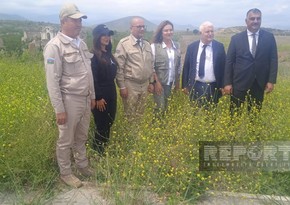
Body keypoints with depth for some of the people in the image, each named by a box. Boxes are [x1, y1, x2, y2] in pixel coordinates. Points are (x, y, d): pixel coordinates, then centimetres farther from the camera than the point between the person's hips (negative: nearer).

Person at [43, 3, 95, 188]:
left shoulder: (81, 43, 9)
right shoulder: (55, 46, -15)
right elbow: (52, 81, -16)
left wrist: (92, 95, 17)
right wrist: (59, 109, -17)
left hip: (85, 99, 7)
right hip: (70, 100, -7)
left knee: (82, 137, 20)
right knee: (66, 140, 9)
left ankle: (82, 165, 39)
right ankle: (65, 173, 27)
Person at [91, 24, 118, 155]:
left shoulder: (109, 53, 12)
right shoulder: (93, 55, -14)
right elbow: (93, 78, -17)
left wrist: (113, 92, 13)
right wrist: (98, 98, -18)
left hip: (111, 92, 8)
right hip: (100, 95, -8)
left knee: (109, 123, 14)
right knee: (101, 125, 1)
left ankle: (105, 147, 29)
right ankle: (98, 151, 17)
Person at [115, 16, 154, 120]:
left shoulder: (147, 44, 10)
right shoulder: (124, 43, -10)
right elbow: (119, 67, -11)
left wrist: (151, 82, 14)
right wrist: (122, 86, -12)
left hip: (145, 85, 6)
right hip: (130, 85, -6)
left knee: (140, 113, 15)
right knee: (130, 115, 4)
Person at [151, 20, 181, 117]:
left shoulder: (176, 46, 6)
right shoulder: (155, 46, -8)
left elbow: (179, 65, 13)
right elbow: (151, 66, -10)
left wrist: (177, 81, 13)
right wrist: (156, 82, -14)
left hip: (171, 82, 5)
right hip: (159, 81, -4)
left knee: (166, 106, 11)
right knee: (160, 108, -5)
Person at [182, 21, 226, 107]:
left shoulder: (219, 47, 2)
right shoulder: (192, 47, 3)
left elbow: (223, 67, 4)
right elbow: (186, 67, 6)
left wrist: (222, 85, 0)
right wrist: (185, 85, 3)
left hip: (213, 87, 0)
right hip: (195, 87, 1)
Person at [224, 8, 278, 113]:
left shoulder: (269, 37, 3)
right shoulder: (236, 38, 0)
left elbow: (273, 60, 3)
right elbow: (229, 61, 0)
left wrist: (271, 81, -5)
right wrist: (227, 83, -5)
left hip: (259, 83, 1)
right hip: (239, 83, -1)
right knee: (235, 113, 4)